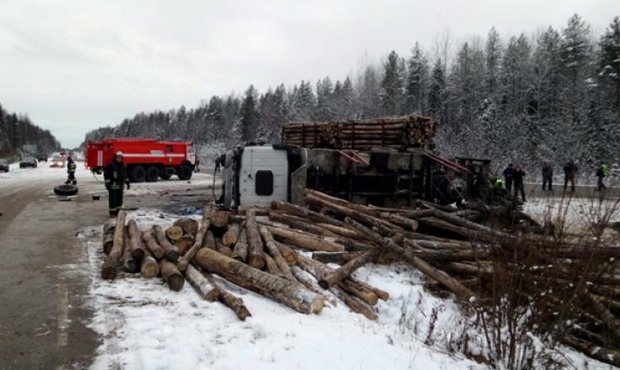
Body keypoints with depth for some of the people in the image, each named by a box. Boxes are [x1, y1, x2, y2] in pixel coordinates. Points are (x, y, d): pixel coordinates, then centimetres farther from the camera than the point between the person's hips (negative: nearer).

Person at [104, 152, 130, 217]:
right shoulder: (111, 165, -9)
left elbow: (125, 174, 23)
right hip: (113, 185, -7)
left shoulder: (122, 165, 14)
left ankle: (118, 212, 22)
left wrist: (127, 182, 18)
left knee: (119, 199, 12)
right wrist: (107, 183, -16)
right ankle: (112, 213, 1)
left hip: (120, 185, 7)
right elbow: (106, 174, -11)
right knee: (113, 199, -6)